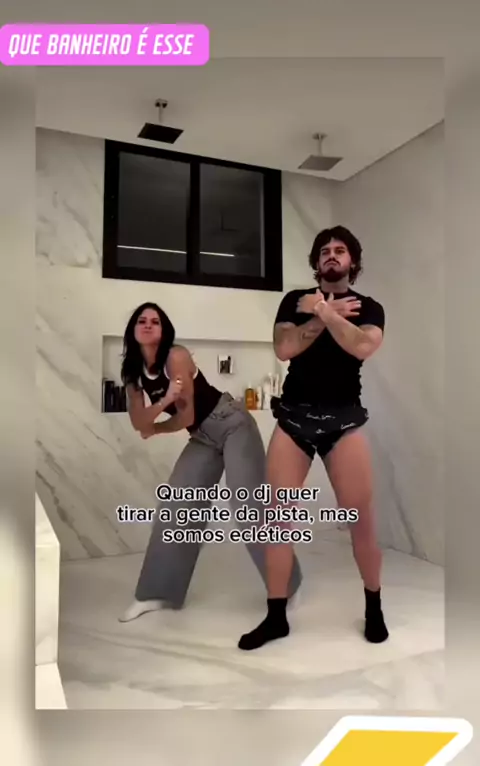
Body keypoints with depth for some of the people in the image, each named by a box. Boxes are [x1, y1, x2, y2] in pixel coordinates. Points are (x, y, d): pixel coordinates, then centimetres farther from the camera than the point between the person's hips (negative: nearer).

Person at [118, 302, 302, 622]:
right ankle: (157, 594, 15)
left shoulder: (177, 357, -19)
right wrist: (163, 402, -26)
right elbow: (139, 422, -7)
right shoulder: (134, 370, 1)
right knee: (175, 509, 3)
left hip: (233, 426, -7)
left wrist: (155, 429, 0)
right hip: (203, 439, 7)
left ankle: (289, 586, 8)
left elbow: (186, 417, -18)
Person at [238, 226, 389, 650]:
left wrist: (323, 311, -12)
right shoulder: (295, 300, 11)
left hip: (344, 419, -1)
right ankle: (276, 617, 16)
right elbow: (283, 348, -6)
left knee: (362, 518, 0)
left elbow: (363, 347, -14)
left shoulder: (369, 307, 8)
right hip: (293, 416, 1)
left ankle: (374, 608, 25)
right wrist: (328, 314, -7)